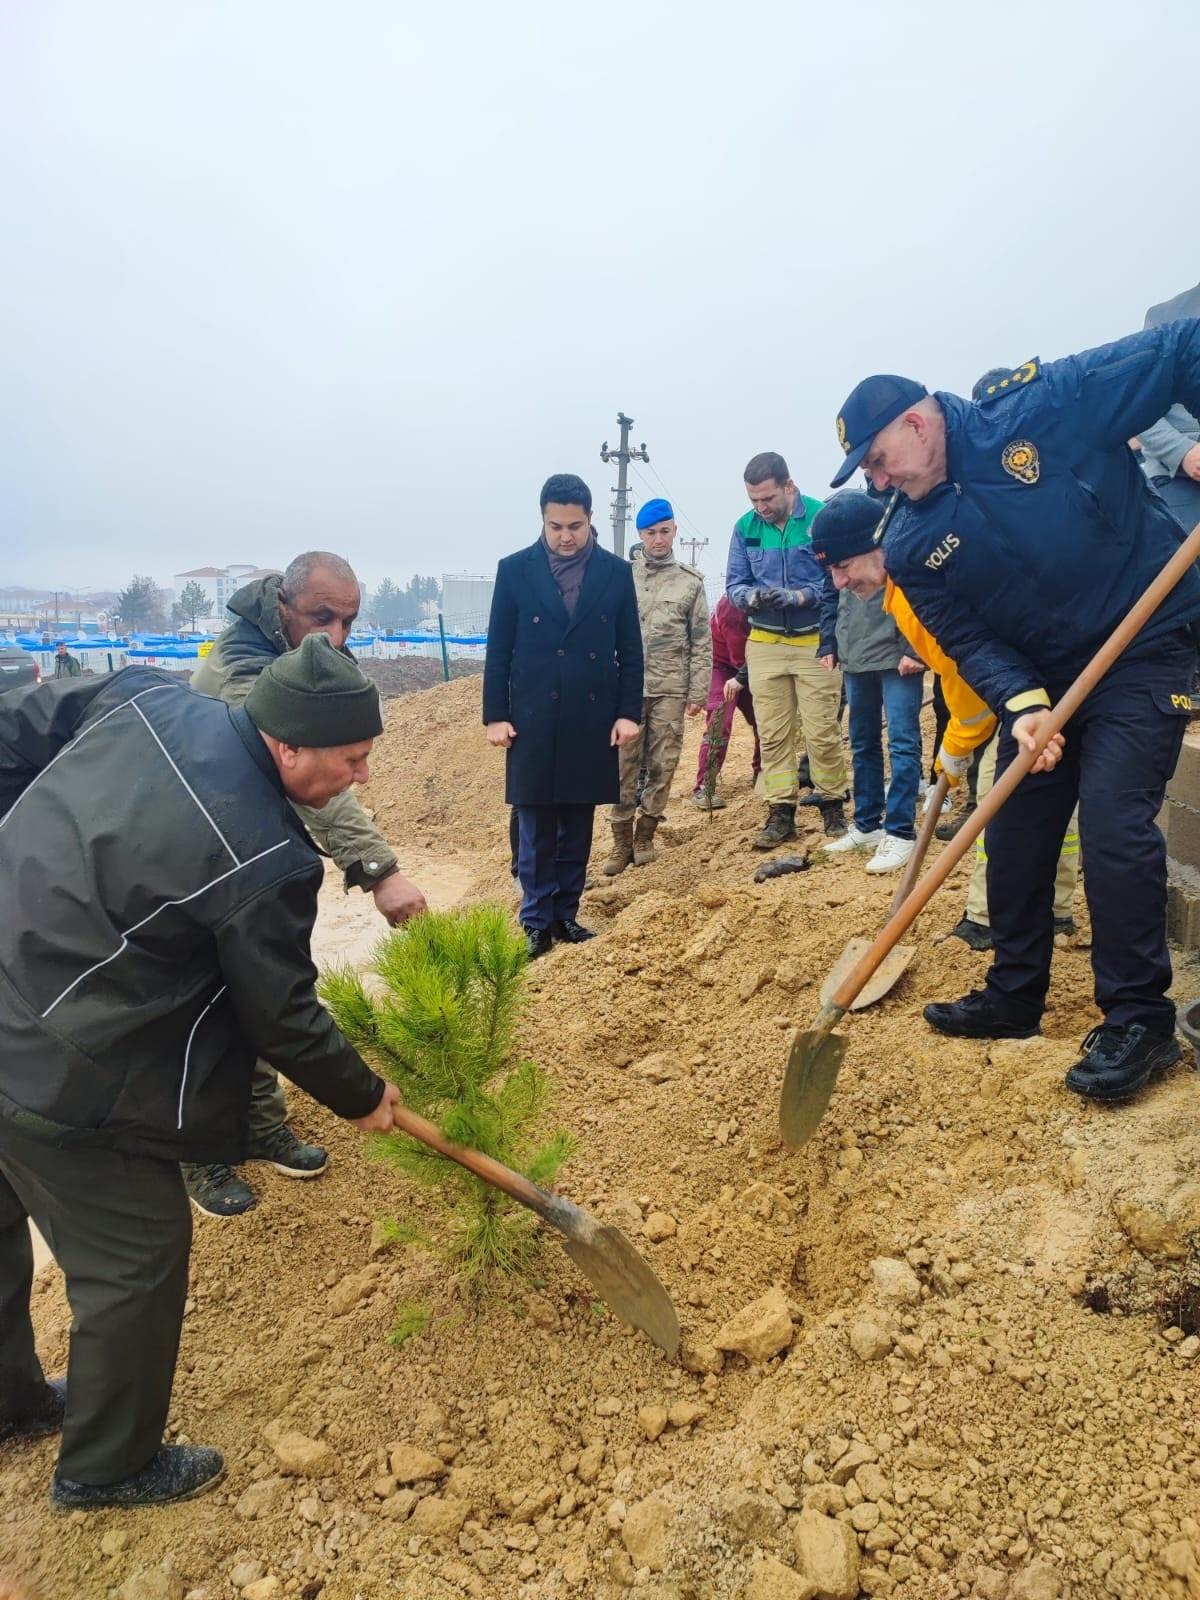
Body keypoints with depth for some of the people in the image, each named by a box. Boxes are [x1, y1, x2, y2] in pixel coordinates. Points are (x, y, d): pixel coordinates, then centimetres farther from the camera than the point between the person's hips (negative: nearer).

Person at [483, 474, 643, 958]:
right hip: (533, 720, -1)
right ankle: (536, 921, 12)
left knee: (578, 826, 9)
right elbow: (498, 650, 2)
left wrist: (628, 712, 0)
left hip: (593, 720, 2)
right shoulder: (515, 570, 1)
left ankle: (566, 913, 20)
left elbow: (630, 651, 6)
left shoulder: (616, 572, 4)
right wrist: (495, 715, -2)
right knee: (536, 828, 3)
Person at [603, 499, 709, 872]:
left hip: (670, 688, 1)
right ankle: (621, 840, 10)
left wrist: (698, 693, 1)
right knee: (624, 765, 1)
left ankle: (645, 835, 18)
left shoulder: (690, 582, 6)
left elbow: (701, 643, 6)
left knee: (662, 765, 4)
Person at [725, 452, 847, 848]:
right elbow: (734, 585, 2)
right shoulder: (745, 528, 3)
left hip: (815, 642, -3)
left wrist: (798, 596, -23)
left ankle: (833, 805, 16)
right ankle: (780, 812, 13)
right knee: (773, 734, 5)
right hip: (765, 645, 4)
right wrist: (751, 597, -19)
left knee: (822, 731, 0)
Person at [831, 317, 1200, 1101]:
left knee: (1114, 819, -17)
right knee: (1015, 832, 8)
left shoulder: (1045, 404, -15)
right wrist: (1021, 704, -24)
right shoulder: (910, 545, -4)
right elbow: (968, 639, -7)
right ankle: (1014, 998, 25)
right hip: (1043, 677, 6)